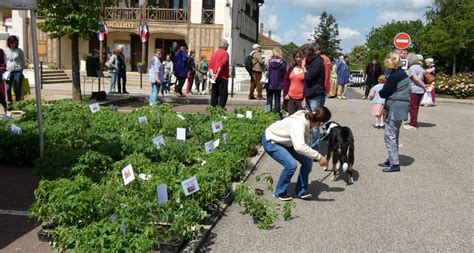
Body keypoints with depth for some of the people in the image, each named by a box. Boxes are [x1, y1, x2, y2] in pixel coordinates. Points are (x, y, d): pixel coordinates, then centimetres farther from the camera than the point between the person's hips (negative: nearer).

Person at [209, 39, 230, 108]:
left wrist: (212, 74, -2)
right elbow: (222, 65, -19)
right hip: (223, 77, -7)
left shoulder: (214, 54, 16)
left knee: (214, 94, 11)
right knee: (223, 95, -4)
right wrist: (217, 75, -15)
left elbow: (210, 66, 8)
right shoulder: (225, 53, -7)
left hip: (214, 78, 7)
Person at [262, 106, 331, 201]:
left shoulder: (308, 119, -12)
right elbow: (300, 147, -53)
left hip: (284, 141, 8)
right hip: (270, 141, -8)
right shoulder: (299, 124, -38)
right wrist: (319, 157, -47)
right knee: (291, 165, -24)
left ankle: (301, 191, 12)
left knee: (307, 161, -3)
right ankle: (280, 193, 0)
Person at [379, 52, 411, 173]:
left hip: (395, 108, -10)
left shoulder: (395, 76, -16)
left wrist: (380, 92, 6)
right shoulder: (402, 73, 15)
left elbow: (384, 92, -17)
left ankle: (394, 164, -5)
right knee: (394, 135, 17)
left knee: (389, 135, -7)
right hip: (400, 108, 10)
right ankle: (392, 160, 26)